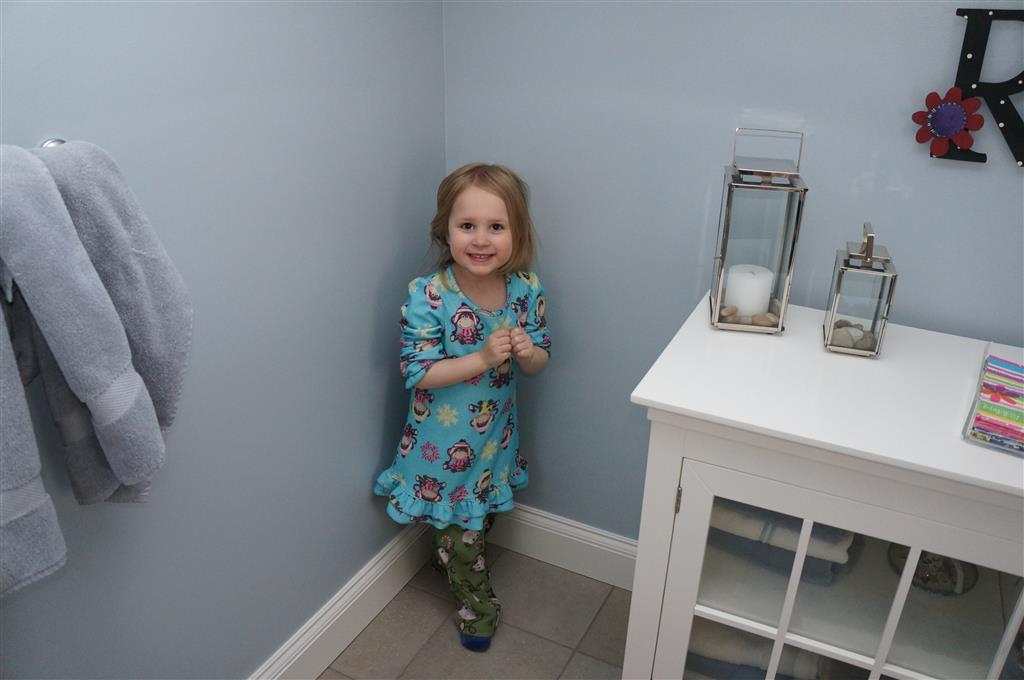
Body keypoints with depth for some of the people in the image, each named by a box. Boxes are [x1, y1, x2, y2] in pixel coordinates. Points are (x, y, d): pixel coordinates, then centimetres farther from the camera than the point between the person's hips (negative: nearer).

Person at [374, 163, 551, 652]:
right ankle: (475, 602, 40)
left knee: (478, 516, 27)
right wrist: (483, 359, -33)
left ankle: (449, 560, 58)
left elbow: (538, 363, -3)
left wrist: (528, 351, -27)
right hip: (443, 440, -4)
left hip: (496, 432, 5)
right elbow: (417, 372, -24)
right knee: (460, 528, 14)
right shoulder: (427, 295, -25)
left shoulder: (526, 289, -13)